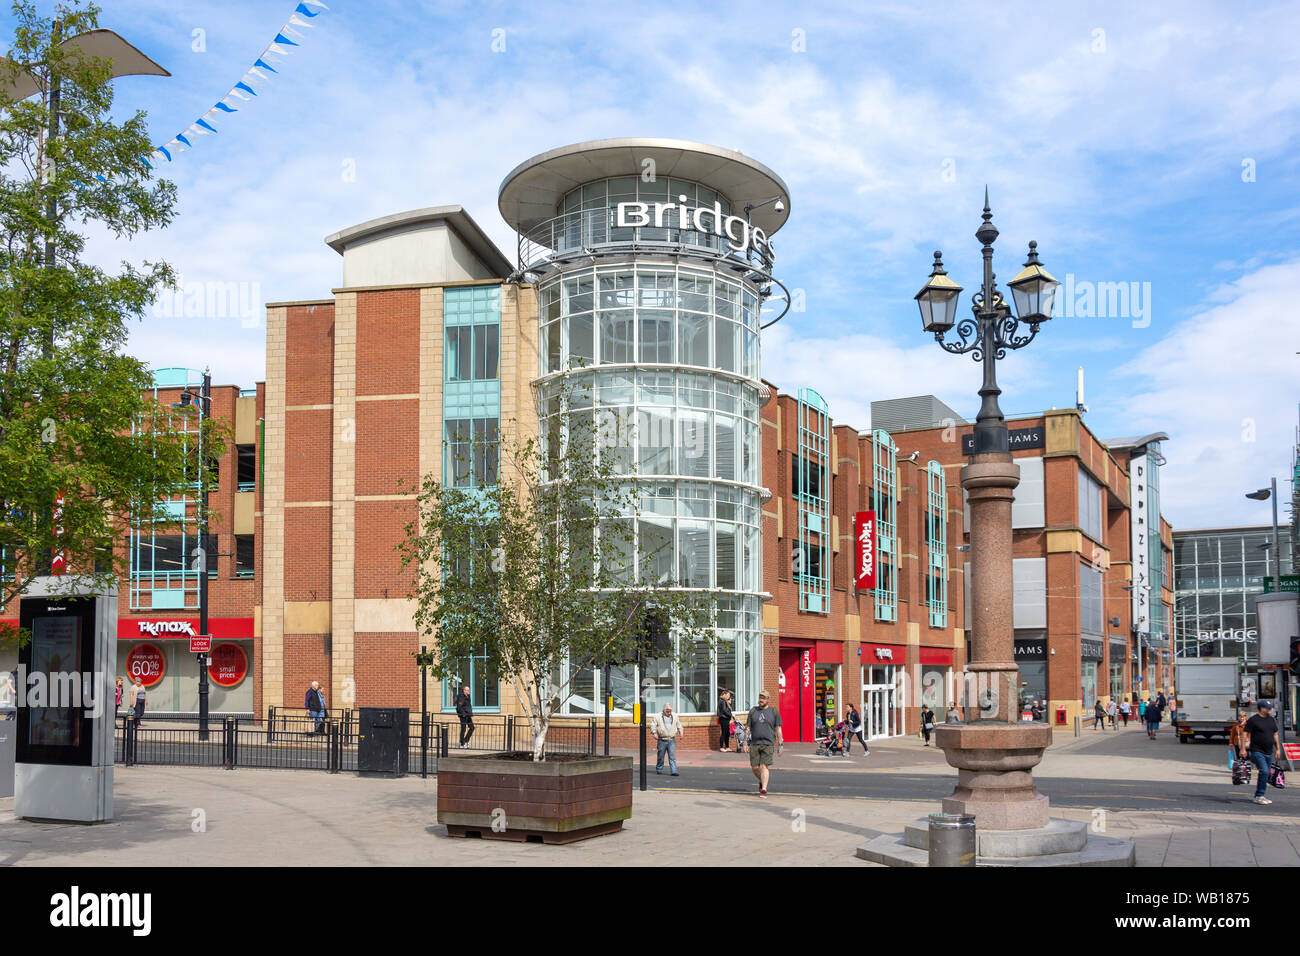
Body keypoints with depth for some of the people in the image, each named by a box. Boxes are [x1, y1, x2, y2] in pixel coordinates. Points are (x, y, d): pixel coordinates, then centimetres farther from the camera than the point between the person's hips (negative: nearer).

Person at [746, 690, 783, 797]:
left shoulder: (774, 712, 3)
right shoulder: (753, 711, 9)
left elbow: (778, 729, 5)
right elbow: (748, 728, 11)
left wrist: (780, 744, 1)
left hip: (768, 744, -3)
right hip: (754, 744, 3)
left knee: (764, 766, -12)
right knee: (754, 768, 2)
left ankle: (764, 790, -10)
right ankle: (762, 781, 31)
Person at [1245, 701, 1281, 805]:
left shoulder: (1272, 720, 13)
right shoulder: (1253, 720, -8)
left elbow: (1275, 734, 21)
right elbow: (1245, 734, -7)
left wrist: (1278, 748, 18)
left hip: (1269, 752, 7)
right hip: (1257, 752, -7)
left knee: (1266, 774, 9)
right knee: (1264, 771, -18)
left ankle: (1258, 796, 19)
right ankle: (1259, 796, -11)